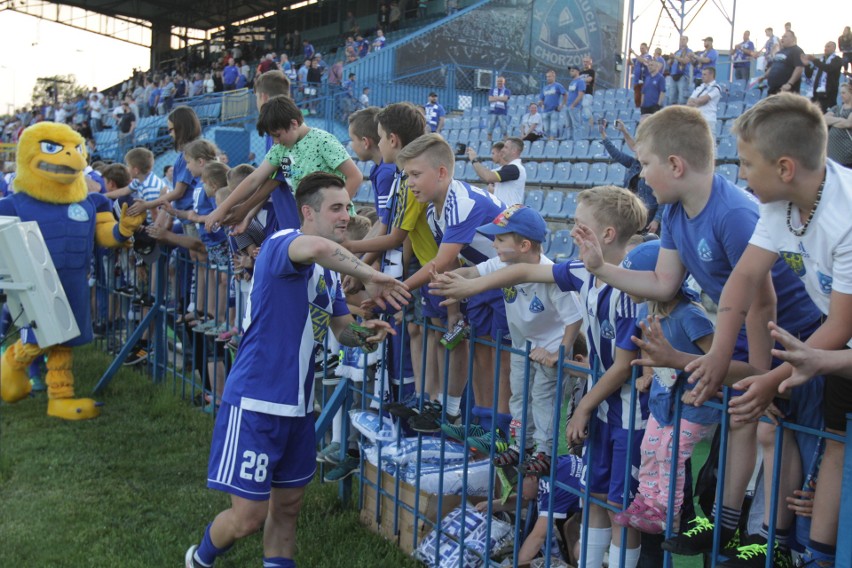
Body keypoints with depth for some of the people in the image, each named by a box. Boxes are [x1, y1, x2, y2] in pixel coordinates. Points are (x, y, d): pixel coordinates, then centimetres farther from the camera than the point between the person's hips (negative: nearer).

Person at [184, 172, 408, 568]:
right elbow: (318, 247, -40)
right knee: (249, 516, 1)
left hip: (298, 405, 8)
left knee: (287, 507, 16)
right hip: (256, 401, -8)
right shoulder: (280, 244, -15)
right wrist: (370, 276, -29)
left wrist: (365, 331, -6)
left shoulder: (331, 270, 13)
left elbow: (343, 331, 16)